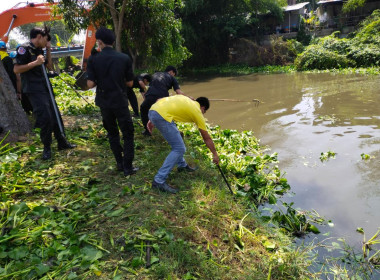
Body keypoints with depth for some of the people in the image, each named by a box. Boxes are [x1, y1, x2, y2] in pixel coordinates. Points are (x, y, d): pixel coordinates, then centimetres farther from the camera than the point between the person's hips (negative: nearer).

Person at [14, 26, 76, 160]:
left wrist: (48, 50, 11)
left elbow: (50, 67, 19)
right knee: (46, 118, -11)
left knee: (56, 115, 11)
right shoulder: (24, 48, -10)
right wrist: (35, 63, -22)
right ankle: (47, 148, 6)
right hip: (34, 90, -8)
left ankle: (62, 142, 23)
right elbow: (16, 69, -16)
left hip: (45, 88, 9)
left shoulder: (39, 50, 14)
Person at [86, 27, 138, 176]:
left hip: (104, 103, 2)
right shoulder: (125, 58, -4)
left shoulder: (93, 59, -5)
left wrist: (100, 81, 12)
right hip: (120, 102, -1)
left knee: (112, 134, 18)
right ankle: (127, 167, 7)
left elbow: (90, 84, -9)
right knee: (128, 135, 8)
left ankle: (120, 163, 23)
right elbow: (130, 82, 0)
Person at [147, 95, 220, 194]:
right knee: (179, 149, -1)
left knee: (176, 139, 27)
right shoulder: (197, 112, 10)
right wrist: (215, 154, 30)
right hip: (162, 116, -9)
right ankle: (159, 181, -3)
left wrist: (152, 120, 22)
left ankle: (182, 165, 43)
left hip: (152, 110, 9)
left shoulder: (185, 99, 27)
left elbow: (159, 100, 20)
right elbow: (207, 139, 17)